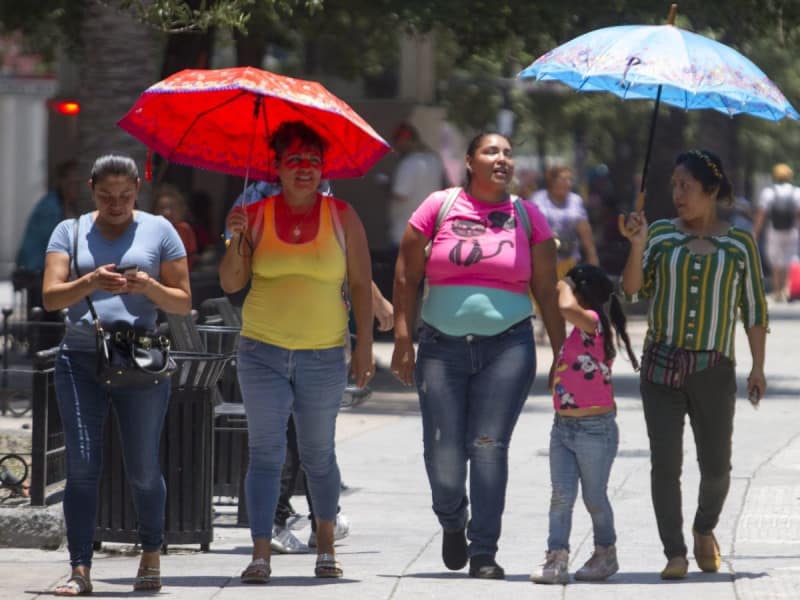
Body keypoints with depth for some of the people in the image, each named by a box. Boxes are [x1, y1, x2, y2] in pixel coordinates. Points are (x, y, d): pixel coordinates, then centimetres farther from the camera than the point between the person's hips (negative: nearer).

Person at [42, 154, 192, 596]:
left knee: (143, 469, 3)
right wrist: (89, 283, -20)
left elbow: (184, 302, 7)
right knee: (81, 467, -8)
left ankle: (151, 557, 25)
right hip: (80, 360, 1)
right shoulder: (70, 232, 10)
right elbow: (51, 296, -1)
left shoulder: (159, 231, 8)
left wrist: (148, 287, -13)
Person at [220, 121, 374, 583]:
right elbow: (231, 284, 1)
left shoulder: (342, 216, 1)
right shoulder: (256, 215, 2)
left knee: (319, 454, 9)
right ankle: (261, 554, -8)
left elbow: (360, 284, 3)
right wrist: (236, 241, -16)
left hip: (324, 355, 0)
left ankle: (326, 543, 28)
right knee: (266, 452, -6)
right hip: (262, 353, 0)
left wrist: (364, 346, -2)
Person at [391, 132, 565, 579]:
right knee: (444, 452, -4)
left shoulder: (528, 217, 8)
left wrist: (562, 354, 6)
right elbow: (407, 277, 5)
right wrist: (403, 339, -2)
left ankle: (484, 552, -5)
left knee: (489, 447, -10)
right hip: (443, 346, 0)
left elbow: (547, 291, 10)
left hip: (508, 345, 0)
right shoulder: (439, 207, 4)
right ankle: (452, 522, 28)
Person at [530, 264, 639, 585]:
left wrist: (564, 286, -20)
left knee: (594, 498, 8)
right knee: (561, 495, -1)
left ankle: (606, 554, 26)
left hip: (595, 429, -8)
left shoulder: (593, 322, -16)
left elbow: (567, 308, -35)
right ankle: (556, 560, -5)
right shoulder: (579, 328, 10)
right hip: (563, 426, 8)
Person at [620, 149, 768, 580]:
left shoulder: (740, 243, 3)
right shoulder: (661, 235, 5)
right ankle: (675, 555, 1)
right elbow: (632, 289, -3)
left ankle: (705, 528, 31)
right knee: (665, 462, -6)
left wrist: (758, 366, 1)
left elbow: (754, 309, 6)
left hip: (713, 370, -1)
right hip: (661, 366, 1)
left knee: (716, 466, 1)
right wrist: (637, 246, -19)